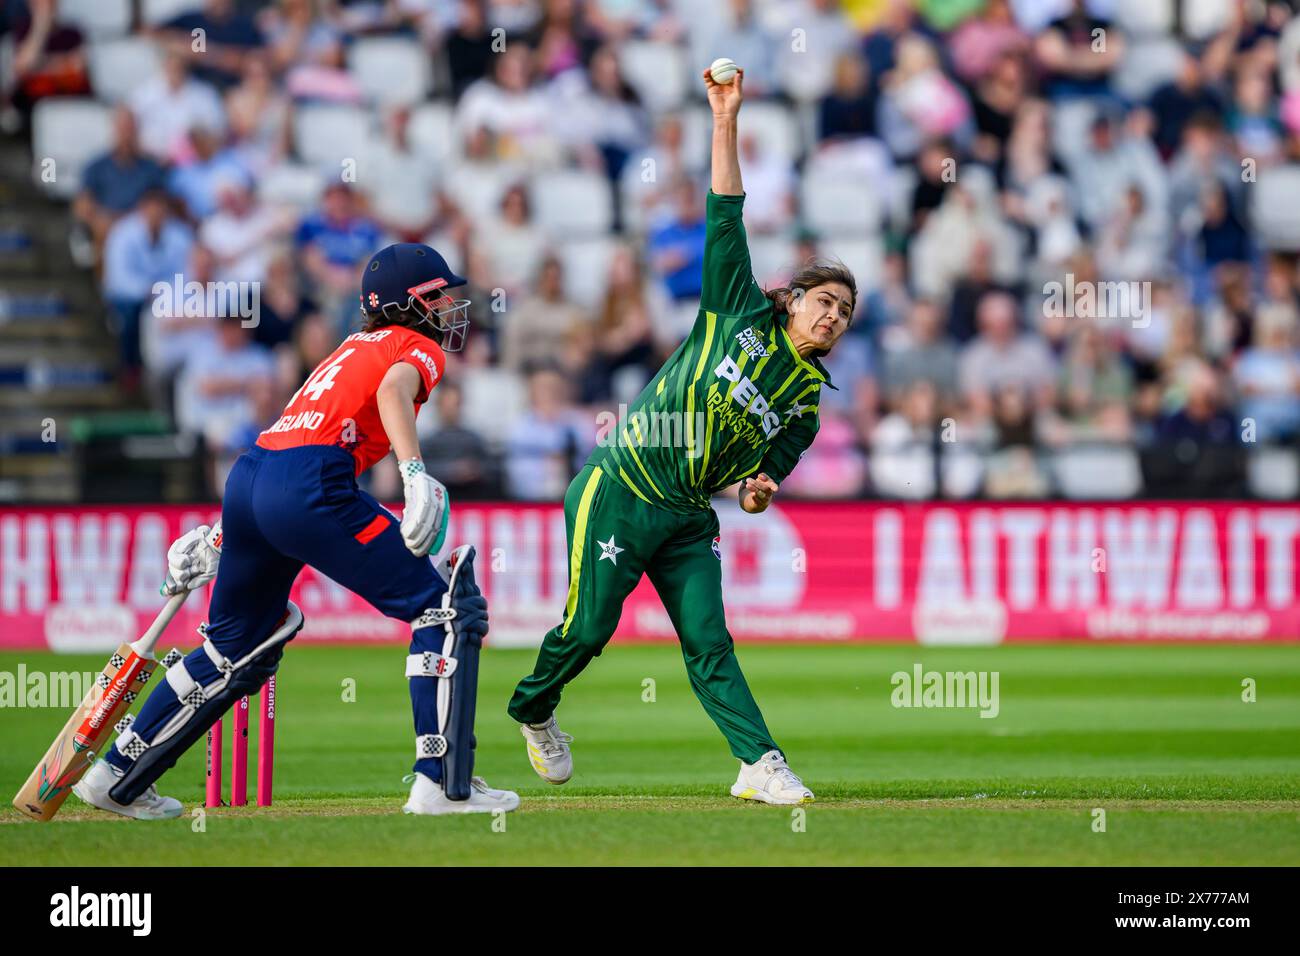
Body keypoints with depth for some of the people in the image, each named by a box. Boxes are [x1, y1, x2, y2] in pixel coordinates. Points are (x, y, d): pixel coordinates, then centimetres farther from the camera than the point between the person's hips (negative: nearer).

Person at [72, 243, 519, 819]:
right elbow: (393, 391, -16)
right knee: (445, 606, -3)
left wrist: (219, 537, 33)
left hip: (247, 476, 9)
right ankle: (442, 783, -10)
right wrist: (414, 474, -31)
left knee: (238, 647, 24)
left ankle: (118, 777, 28)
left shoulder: (355, 347, 31)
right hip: (310, 489, -9)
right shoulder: (418, 349, 9)